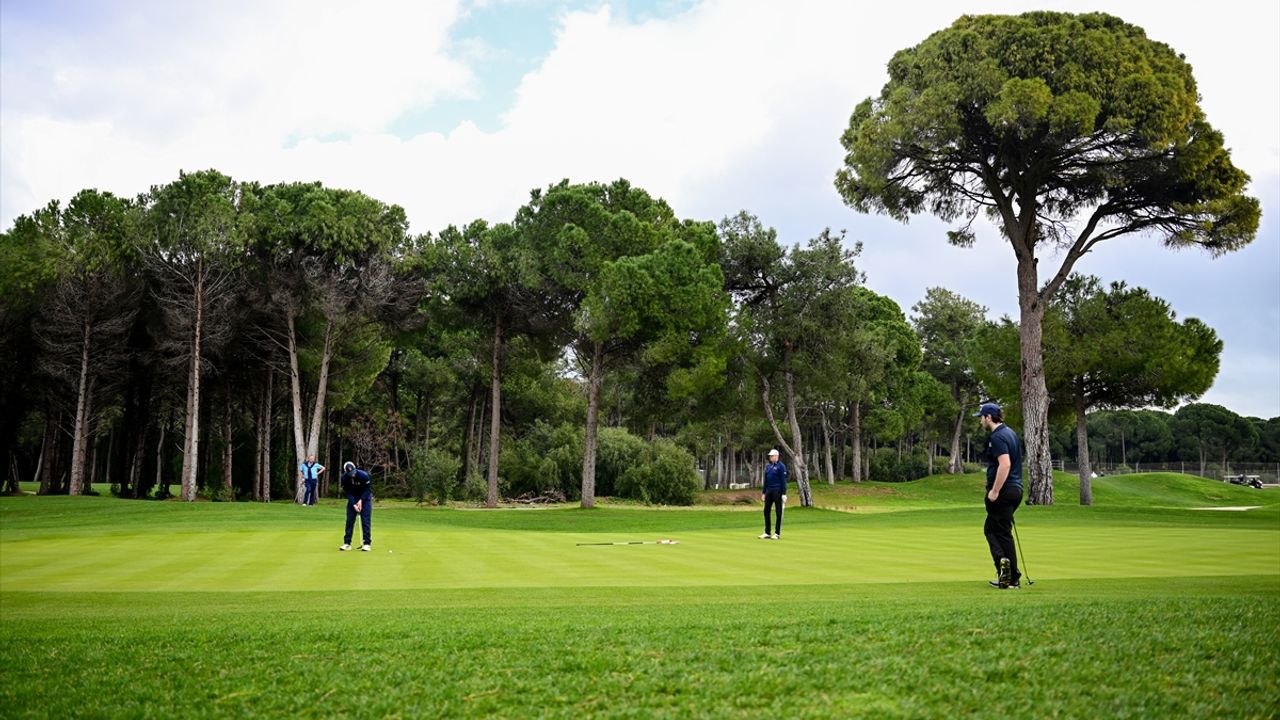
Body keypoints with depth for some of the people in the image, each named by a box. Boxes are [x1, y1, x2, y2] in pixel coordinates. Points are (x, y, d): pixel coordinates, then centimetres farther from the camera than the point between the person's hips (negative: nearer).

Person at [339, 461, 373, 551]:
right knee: (349, 520, 0)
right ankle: (347, 543, 6)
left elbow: (368, 489, -16)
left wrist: (361, 500, -23)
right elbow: (348, 492, -13)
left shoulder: (364, 475, -28)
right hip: (352, 499, 3)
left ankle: (367, 543, -9)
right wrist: (354, 504, -22)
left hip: (365, 497, -3)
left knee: (366, 520, -9)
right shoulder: (344, 477, -20)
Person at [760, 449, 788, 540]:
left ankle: (777, 533, 4)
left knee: (778, 512, 0)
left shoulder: (780, 466, -7)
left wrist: (784, 494, -15)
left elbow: (783, 480, -10)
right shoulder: (768, 466, 13)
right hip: (769, 491, 7)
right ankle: (767, 533, 12)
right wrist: (764, 492, 16)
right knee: (766, 511, 5)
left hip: (777, 491, -7)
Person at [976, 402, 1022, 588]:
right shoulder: (1009, 432, 15)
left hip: (1003, 491, -10)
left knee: (1003, 534, -2)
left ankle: (1013, 579, -5)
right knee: (990, 528, 13)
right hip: (1015, 489, 10)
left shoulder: (997, 437, -17)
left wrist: (994, 491, -24)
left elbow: (1005, 464, -27)